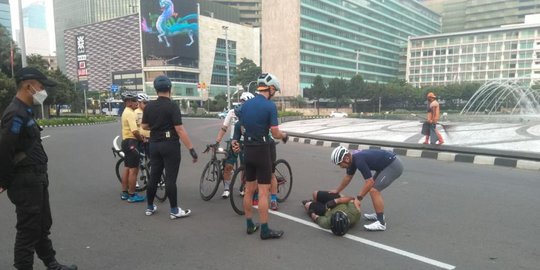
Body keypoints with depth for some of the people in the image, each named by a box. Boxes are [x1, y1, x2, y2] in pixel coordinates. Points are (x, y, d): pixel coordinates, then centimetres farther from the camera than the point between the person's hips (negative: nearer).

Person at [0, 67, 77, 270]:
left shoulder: (25, 111, 13)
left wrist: (39, 175, 15)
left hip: (36, 178, 10)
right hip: (25, 182, -10)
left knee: (43, 225, 19)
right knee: (28, 229, 1)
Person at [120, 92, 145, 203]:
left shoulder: (126, 112, 18)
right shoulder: (130, 113, -17)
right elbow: (135, 131, -26)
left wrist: (140, 136, 10)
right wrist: (142, 139, -10)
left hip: (126, 141, 11)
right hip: (131, 142, -11)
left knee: (127, 168, 14)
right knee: (134, 169, -6)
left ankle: (124, 193, 21)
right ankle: (132, 195, -1)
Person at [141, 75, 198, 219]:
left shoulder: (149, 106, 4)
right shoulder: (172, 106, -14)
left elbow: (144, 126, 12)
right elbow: (179, 129, -19)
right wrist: (191, 149, -18)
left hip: (154, 145, 6)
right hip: (170, 145, -6)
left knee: (154, 177, 14)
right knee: (170, 179, -3)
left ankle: (150, 207, 24)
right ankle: (174, 210, 4)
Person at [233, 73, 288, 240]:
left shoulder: (245, 105, 7)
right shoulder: (270, 106, -13)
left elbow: (243, 129, 12)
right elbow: (275, 133, -13)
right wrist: (283, 135, 8)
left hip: (247, 150, 7)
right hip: (261, 151, -7)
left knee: (249, 190, 14)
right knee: (263, 192, -1)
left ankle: (250, 225, 24)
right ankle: (265, 230, 6)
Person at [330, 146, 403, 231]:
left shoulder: (359, 160, -26)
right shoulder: (353, 158, 3)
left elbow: (369, 182, -25)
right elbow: (348, 177, 18)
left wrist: (358, 198, -20)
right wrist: (337, 191, 24)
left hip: (394, 166, -10)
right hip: (388, 164, 10)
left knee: (374, 190, -15)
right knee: (373, 187, 19)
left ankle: (381, 223, -9)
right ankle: (378, 214, 29)